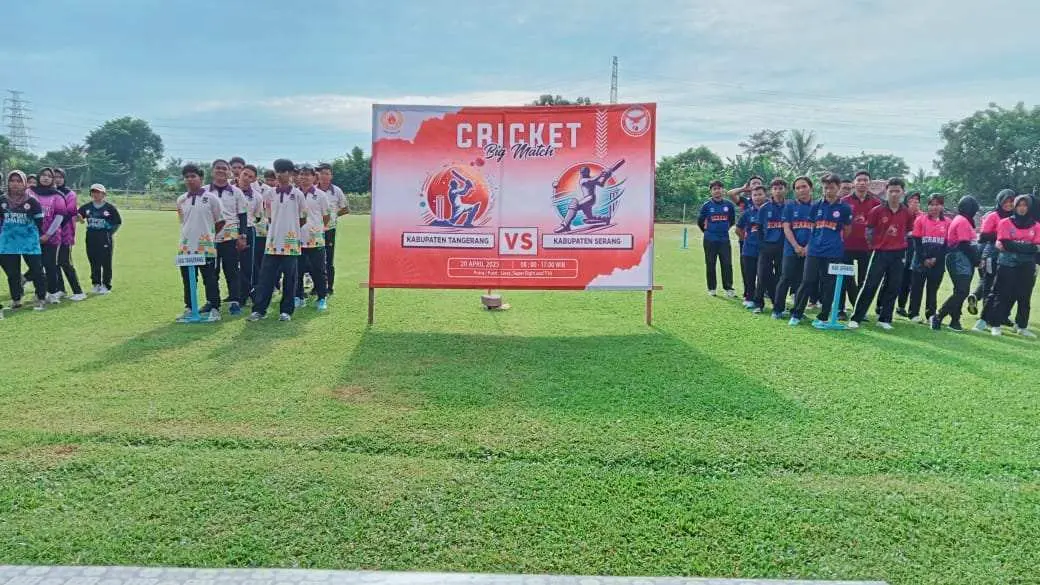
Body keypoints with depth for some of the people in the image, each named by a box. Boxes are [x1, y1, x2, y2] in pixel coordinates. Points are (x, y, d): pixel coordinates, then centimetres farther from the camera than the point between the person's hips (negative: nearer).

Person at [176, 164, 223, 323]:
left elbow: (220, 221, 2)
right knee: (188, 280, 10)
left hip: (206, 247, -4)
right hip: (186, 247, 4)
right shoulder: (181, 200, 9)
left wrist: (209, 234, 6)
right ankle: (188, 308, 19)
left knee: (210, 280, 0)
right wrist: (192, 234, 10)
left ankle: (214, 309, 6)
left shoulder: (211, 198, -3)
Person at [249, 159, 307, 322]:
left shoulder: (297, 194, -1)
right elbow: (268, 217, 16)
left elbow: (303, 219, 7)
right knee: (265, 277, 1)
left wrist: (290, 229, 10)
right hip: (272, 242, 2)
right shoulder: (269, 194, 6)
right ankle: (259, 309, 5)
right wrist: (278, 228, 10)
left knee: (289, 278, 3)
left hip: (291, 242, -2)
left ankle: (286, 310, 10)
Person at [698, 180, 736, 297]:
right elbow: (700, 221, 8)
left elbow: (732, 221, 18)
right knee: (710, 265, 4)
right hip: (710, 240, -1)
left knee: (727, 264, -1)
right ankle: (712, 288, 13)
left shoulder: (729, 205, 4)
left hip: (724, 239, 1)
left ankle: (728, 288, 6)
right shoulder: (707, 205, -2)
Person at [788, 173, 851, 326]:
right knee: (807, 282, -1)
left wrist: (835, 242, 12)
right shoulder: (816, 206, 7)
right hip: (814, 251, 1)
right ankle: (796, 314, 6)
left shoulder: (844, 208, 0)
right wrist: (812, 243, 11)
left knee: (828, 286, 4)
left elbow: (847, 231, 8)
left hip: (833, 254, -1)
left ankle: (823, 317, 13)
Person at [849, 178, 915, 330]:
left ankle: (884, 319, 16)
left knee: (893, 288, 5)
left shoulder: (907, 213, 3)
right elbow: (868, 231, 2)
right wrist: (874, 245, 5)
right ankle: (855, 318, -2)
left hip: (898, 255, 3)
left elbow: (908, 232, 15)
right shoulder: (877, 211, -5)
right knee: (870, 286, -5)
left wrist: (900, 245, 9)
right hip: (880, 253, -3)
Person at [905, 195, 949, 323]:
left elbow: (947, 243, 1)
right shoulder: (921, 219, -1)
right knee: (917, 288, 4)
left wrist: (936, 259, -10)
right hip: (921, 261, -1)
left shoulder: (947, 222, 2)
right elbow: (916, 241, -4)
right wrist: (924, 259, -11)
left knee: (933, 289, 9)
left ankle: (931, 314, 16)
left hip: (938, 262, 1)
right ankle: (913, 314, 10)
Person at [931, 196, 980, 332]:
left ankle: (955, 321, 13)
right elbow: (965, 245, -17)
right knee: (961, 292, -12)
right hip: (960, 260, -10)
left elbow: (968, 243, 15)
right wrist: (976, 259, -9)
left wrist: (976, 258, 8)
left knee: (961, 292, 10)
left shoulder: (961, 220, 17)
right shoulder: (963, 221, -13)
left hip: (964, 262, 10)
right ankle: (938, 317, -11)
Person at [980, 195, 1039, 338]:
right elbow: (1006, 244, -9)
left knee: (1025, 297, 5)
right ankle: (996, 325, 5)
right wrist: (1027, 247, -10)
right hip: (1007, 265, -3)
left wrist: (1014, 245, -12)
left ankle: (1022, 326, 14)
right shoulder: (1005, 223, 1)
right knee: (1002, 295, 0)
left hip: (1027, 267, 3)